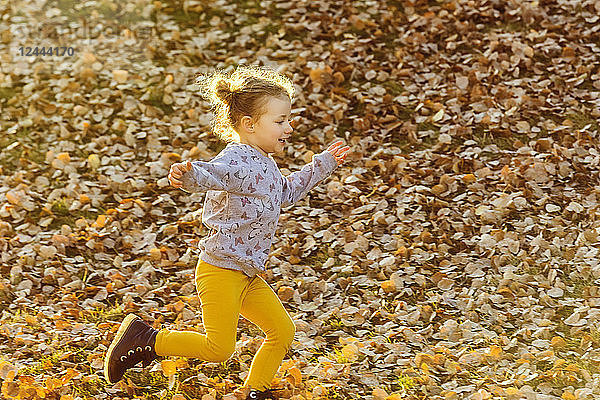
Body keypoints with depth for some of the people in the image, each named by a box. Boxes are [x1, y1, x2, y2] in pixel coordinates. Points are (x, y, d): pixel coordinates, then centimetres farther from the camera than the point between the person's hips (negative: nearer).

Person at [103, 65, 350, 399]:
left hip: (248, 274, 10)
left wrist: (324, 164, 34)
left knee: (283, 331, 10)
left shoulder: (264, 165, 14)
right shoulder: (237, 161, -19)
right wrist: (186, 173, -63)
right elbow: (210, 174, -39)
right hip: (221, 270, -10)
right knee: (218, 348, -10)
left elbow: (286, 192, 33)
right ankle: (142, 339, 3)